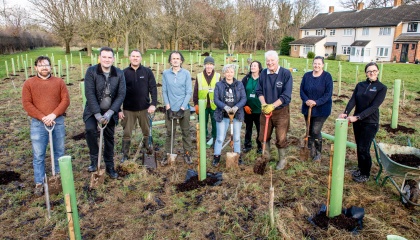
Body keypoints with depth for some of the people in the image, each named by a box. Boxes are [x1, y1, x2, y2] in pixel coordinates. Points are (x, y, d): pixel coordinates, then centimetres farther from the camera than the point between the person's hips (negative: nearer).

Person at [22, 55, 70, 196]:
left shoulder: (59, 82, 6)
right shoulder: (29, 83, 3)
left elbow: (65, 100, -1)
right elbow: (27, 104, -3)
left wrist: (53, 115, -13)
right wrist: (43, 117, -13)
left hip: (58, 121, 1)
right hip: (38, 123, -1)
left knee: (59, 151, 12)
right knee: (38, 155, 2)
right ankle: (39, 183, 11)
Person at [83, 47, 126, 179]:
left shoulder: (119, 73, -7)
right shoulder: (91, 71, -13)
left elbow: (121, 94, -11)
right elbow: (89, 94, -18)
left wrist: (110, 112, -21)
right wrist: (97, 114, -25)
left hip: (110, 112, 2)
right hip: (93, 110, -2)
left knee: (109, 139, 9)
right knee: (90, 130, -27)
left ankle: (110, 167, 25)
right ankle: (94, 159, -6)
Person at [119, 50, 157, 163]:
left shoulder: (147, 71, -1)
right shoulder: (124, 73, -1)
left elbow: (153, 88, -1)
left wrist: (153, 104, -12)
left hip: (144, 108, 1)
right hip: (128, 109, 0)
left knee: (147, 132, 13)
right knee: (126, 133, 5)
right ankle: (125, 155, 19)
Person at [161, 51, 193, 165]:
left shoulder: (186, 73, -2)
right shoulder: (165, 73, 0)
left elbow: (189, 92, -3)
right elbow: (164, 91, 1)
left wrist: (182, 107, -10)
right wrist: (168, 107, -7)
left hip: (184, 108, 0)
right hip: (170, 108, 1)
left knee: (186, 131, 8)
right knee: (169, 132, 6)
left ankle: (187, 153, 19)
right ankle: (168, 154, 16)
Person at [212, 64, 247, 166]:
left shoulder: (239, 84, 4)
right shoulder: (219, 85, 0)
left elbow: (244, 98, -3)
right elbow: (216, 99, -6)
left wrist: (236, 107, -21)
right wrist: (225, 107, -23)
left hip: (237, 115, 2)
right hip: (222, 115, -1)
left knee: (237, 137, 12)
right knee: (220, 138, 1)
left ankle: (238, 156, 26)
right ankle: (216, 157, 14)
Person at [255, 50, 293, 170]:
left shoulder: (286, 73, -14)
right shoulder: (263, 73, -2)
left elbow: (286, 95, -18)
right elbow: (259, 91, 4)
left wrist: (272, 106, -24)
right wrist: (263, 104, -13)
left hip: (281, 111, -4)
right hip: (265, 110, 4)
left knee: (281, 138, 6)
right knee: (264, 136, 14)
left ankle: (282, 160, 27)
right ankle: (266, 157, 36)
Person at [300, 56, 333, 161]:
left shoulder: (327, 76, -8)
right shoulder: (307, 75, 3)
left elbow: (328, 93, -12)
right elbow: (302, 90, 3)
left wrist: (316, 102, -24)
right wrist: (306, 100, -16)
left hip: (321, 109, -4)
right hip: (307, 108, 4)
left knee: (315, 131, -8)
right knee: (309, 131, 11)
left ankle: (318, 153, 13)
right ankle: (312, 151, 27)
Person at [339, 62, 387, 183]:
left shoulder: (381, 88, -7)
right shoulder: (360, 85, 6)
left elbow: (374, 107, -17)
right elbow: (352, 101, -6)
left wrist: (358, 117, -27)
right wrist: (346, 113, -25)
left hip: (370, 123, -4)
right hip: (357, 122, 4)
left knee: (364, 149, -2)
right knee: (359, 147, 14)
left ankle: (365, 174, 16)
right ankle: (360, 169, 32)